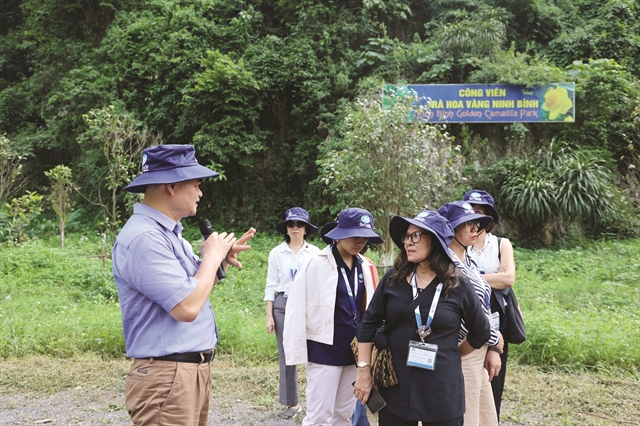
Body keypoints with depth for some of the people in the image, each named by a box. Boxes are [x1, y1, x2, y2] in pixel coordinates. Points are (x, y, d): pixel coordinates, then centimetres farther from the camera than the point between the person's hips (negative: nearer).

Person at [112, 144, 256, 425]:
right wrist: (211, 256, -12)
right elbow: (187, 307, -26)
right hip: (167, 377, -10)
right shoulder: (143, 238, -21)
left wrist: (221, 261, 4)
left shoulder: (168, 233, 12)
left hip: (195, 369, 10)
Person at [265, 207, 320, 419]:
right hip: (283, 306, 1)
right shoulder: (276, 253, 4)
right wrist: (269, 316, 0)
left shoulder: (315, 252, 4)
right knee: (286, 355, 5)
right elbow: (271, 286, 4)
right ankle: (292, 402, 17)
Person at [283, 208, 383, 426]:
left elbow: (366, 308, 11)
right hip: (325, 350, -6)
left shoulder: (363, 267, 5)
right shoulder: (318, 264, -12)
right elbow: (298, 307, -12)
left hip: (354, 350, 6)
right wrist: (297, 350, -10)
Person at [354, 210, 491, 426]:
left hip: (442, 392, -1)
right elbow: (369, 325, 4)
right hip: (394, 388, 2)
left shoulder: (459, 286, -5)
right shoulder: (393, 279, 0)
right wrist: (364, 371, 1)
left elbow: (480, 333, 8)